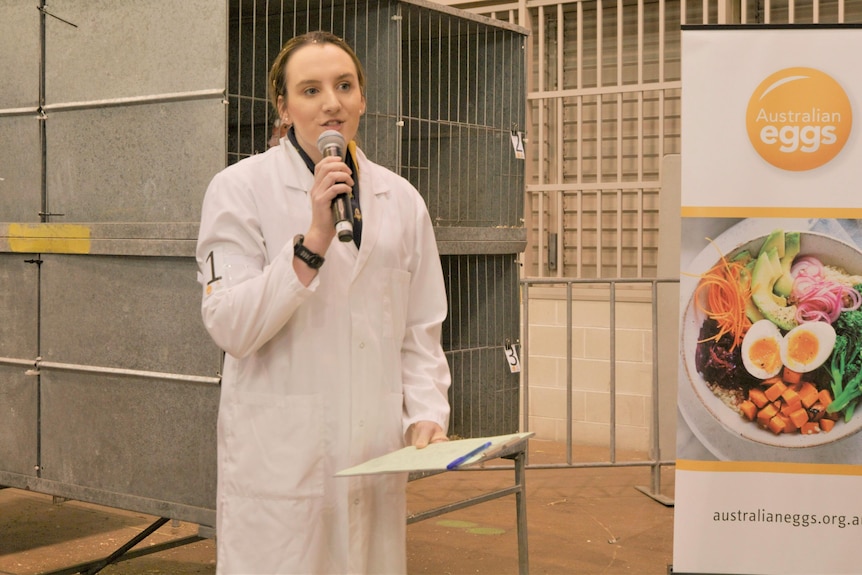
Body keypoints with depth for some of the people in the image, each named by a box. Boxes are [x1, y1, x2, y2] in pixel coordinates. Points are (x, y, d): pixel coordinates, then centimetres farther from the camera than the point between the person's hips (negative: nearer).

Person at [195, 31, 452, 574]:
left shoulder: (402, 199, 8)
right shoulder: (241, 188, -3)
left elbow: (420, 331, 11)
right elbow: (230, 327, -12)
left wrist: (427, 413, -4)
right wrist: (314, 240, -20)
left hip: (377, 450, 4)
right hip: (279, 454, -3)